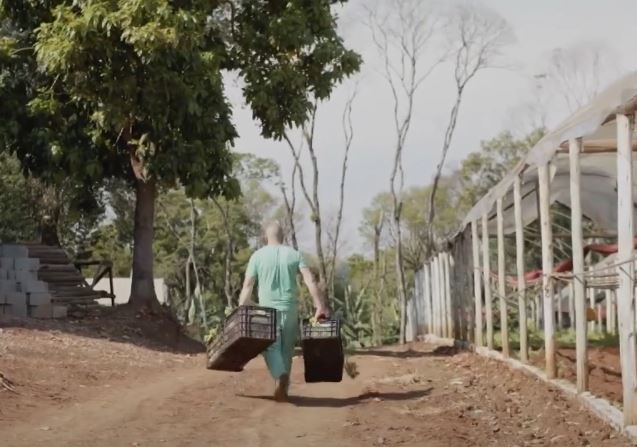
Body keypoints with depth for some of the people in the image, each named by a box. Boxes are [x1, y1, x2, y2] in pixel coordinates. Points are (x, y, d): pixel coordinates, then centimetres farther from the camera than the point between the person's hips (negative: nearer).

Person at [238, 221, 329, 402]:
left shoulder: (258, 255, 2)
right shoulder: (294, 255, 5)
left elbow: (247, 286, -3)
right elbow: (310, 281, -6)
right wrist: (321, 306, -8)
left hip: (268, 309, -2)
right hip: (290, 309, 2)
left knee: (271, 347, 0)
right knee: (286, 348, 13)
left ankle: (279, 376, -26)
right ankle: (283, 388, 17)